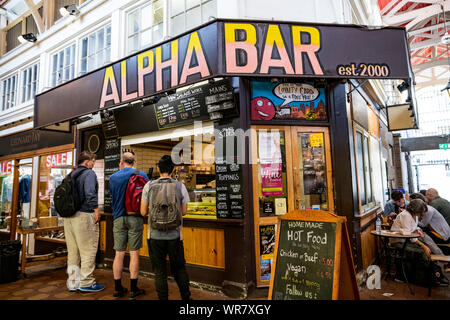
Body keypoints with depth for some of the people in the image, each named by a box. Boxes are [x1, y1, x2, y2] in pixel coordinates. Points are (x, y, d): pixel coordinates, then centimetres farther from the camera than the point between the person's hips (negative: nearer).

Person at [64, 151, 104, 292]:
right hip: (84, 215, -8)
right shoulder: (89, 173, -9)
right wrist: (96, 210, -14)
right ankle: (86, 282, 5)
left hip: (69, 216, 9)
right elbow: (90, 193, -21)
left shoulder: (71, 174, 16)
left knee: (72, 251, 14)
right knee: (88, 250, 0)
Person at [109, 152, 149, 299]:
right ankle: (133, 289, 12)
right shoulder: (141, 175, -3)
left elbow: (113, 195, 12)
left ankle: (117, 288, 20)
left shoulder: (113, 177, 3)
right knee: (134, 253, 4)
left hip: (119, 218, 2)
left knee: (119, 254, 9)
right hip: (135, 218, -2)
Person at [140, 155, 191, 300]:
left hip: (155, 235, 0)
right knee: (179, 269, 17)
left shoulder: (149, 186, -3)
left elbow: (143, 212, 1)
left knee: (159, 271, 12)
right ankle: (186, 297, 26)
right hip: (174, 235, 0)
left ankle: (163, 297, 20)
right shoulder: (180, 186, -4)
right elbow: (184, 212, 3)